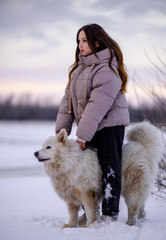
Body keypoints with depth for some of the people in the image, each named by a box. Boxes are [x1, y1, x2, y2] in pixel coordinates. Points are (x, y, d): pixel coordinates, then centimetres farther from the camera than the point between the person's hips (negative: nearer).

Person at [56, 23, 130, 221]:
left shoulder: (107, 69, -18)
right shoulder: (79, 67, 10)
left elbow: (98, 104, -23)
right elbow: (69, 97, 11)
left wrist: (83, 134, -23)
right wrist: (63, 128, 5)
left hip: (109, 124, -8)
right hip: (88, 127, 8)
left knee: (109, 169, -5)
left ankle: (110, 214, 1)